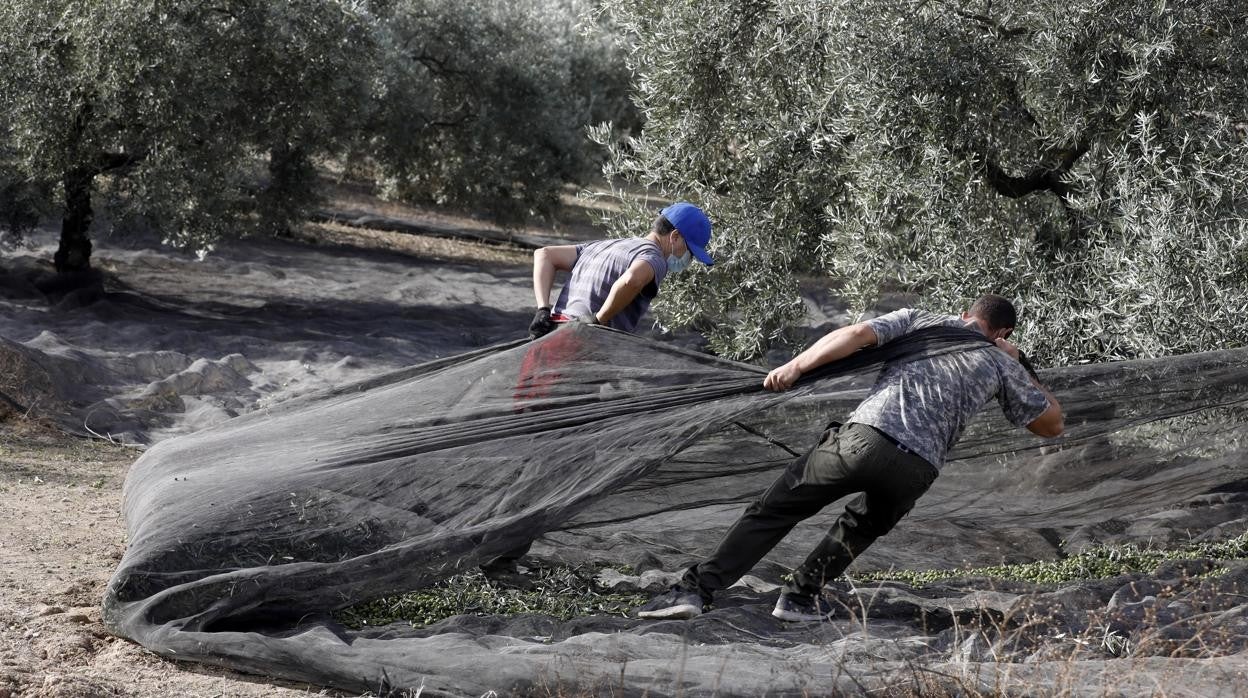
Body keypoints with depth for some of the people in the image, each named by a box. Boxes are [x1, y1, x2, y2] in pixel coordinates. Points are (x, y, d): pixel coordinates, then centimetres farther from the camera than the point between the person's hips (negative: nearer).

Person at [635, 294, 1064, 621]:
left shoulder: (921, 320, 21)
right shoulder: (1003, 366, 22)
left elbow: (858, 335, 4)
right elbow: (1052, 424, 31)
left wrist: (795, 367, 5)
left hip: (865, 435, -1)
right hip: (917, 470, 1)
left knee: (775, 509, 8)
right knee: (864, 525, 32)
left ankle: (697, 588, 0)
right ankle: (801, 595, 26)